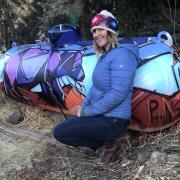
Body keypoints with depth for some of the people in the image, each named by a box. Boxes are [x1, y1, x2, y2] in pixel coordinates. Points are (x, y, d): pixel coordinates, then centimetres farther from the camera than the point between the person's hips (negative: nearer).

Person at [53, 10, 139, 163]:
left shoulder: (121, 55, -20)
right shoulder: (104, 56, 9)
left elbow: (117, 94, -27)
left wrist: (87, 111, -19)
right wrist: (83, 106, 3)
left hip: (113, 120, -10)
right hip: (102, 115, 10)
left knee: (59, 132, -8)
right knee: (69, 124, 25)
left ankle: (108, 144, 1)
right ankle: (107, 140, 14)